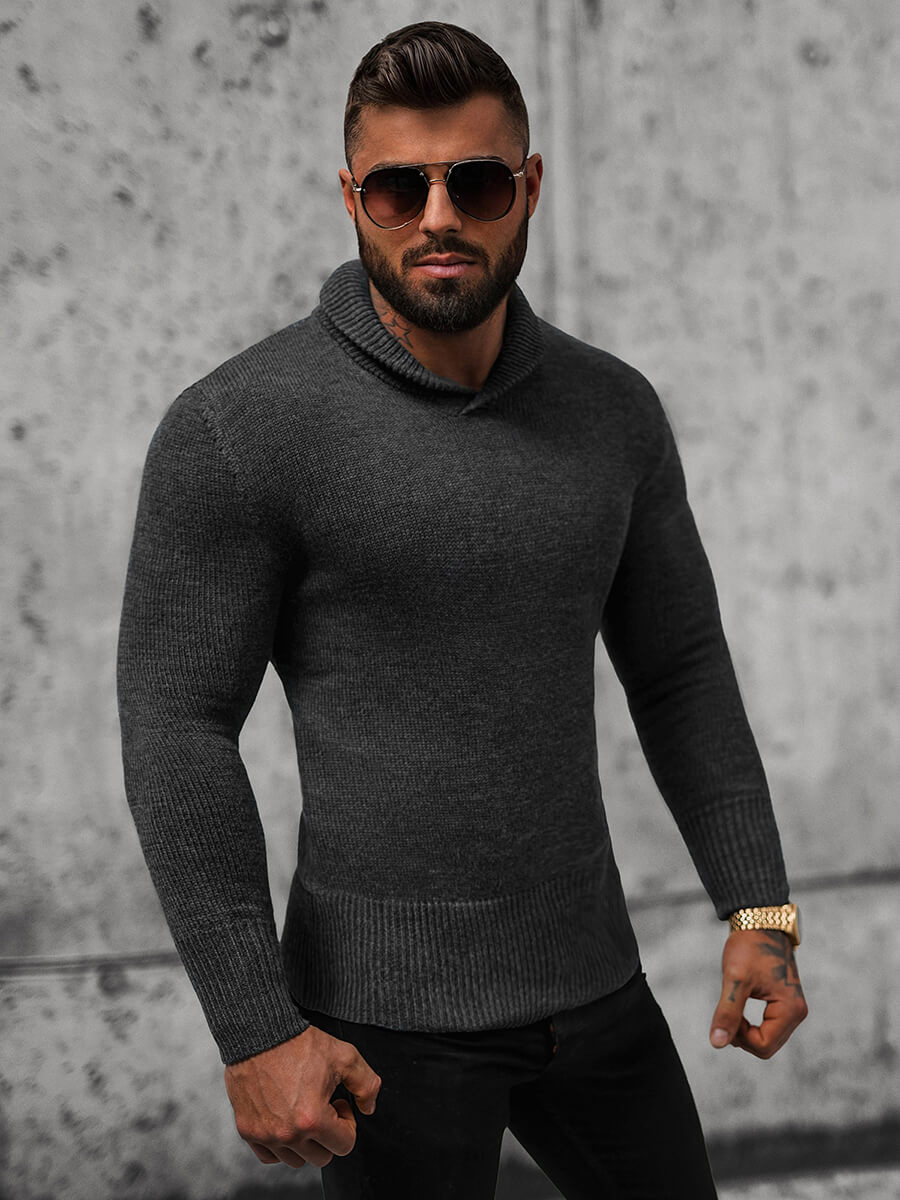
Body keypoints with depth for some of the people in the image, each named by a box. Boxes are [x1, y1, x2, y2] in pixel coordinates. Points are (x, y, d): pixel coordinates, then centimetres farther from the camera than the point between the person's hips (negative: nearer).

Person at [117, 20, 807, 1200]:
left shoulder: (612, 411, 2)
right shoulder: (236, 429, -14)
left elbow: (680, 671, 10)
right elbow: (178, 732, -15)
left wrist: (760, 909, 1)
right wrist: (255, 1030, -19)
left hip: (589, 978, 6)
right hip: (391, 1014, -5)